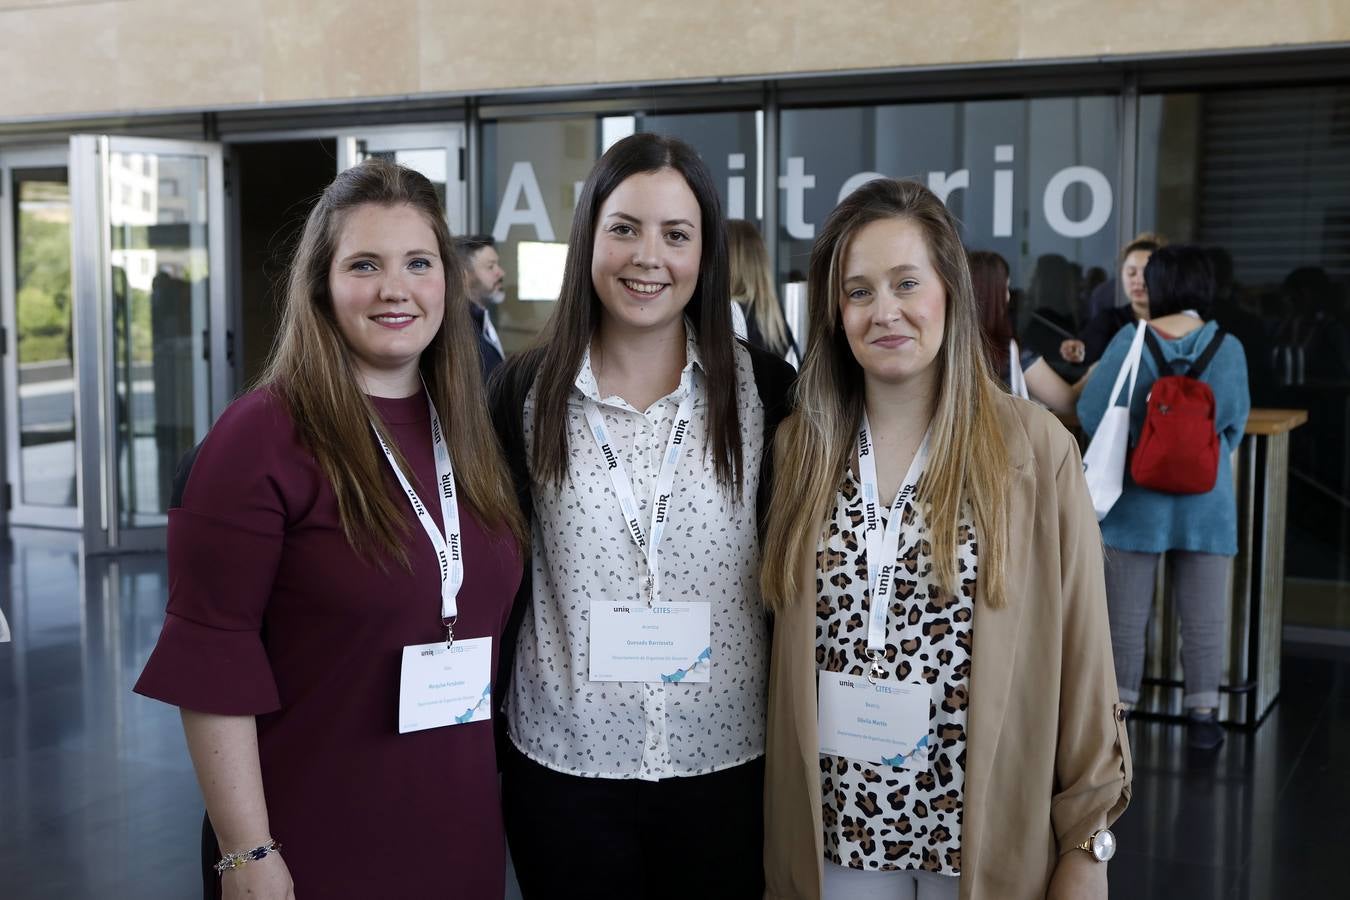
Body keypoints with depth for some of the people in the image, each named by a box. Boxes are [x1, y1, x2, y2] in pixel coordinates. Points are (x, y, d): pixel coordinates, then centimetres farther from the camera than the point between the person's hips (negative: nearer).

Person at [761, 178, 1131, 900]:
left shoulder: (1036, 448, -9)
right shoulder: (798, 448, 0)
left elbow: (1079, 652, -6)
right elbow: (777, 649, 4)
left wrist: (1087, 842, -5)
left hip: (990, 835, -2)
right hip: (836, 829, 2)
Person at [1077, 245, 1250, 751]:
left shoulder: (1131, 342, -8)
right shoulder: (1228, 347, -5)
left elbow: (1091, 412, -7)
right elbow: (1234, 424, 0)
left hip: (1137, 497, -1)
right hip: (1205, 501, 1)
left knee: (1127, 614, 8)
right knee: (1203, 616, 9)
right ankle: (1203, 717, 15)